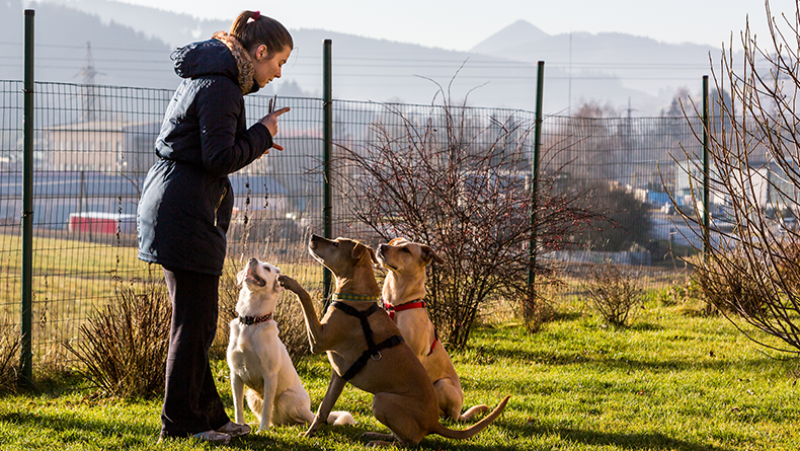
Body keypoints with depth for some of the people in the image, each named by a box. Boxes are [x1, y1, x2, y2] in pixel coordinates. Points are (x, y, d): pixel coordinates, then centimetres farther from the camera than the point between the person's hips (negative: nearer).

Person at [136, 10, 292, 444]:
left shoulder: (205, 79, 18)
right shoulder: (220, 87, -15)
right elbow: (219, 158, -20)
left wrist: (254, 141, 13)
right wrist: (261, 135, -6)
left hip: (171, 208, 11)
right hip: (185, 213, -11)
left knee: (196, 319, 14)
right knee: (194, 319, -4)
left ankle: (208, 414, 20)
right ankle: (181, 420, 2)